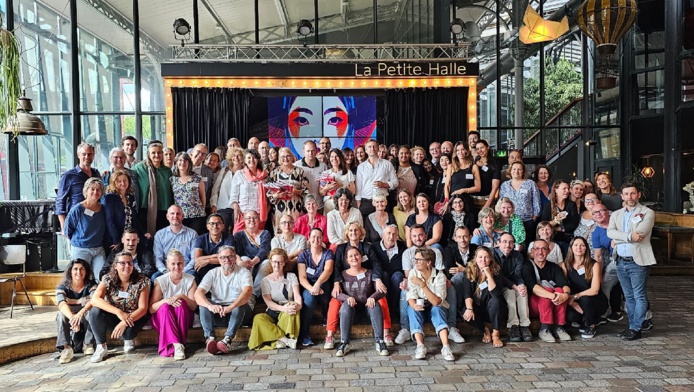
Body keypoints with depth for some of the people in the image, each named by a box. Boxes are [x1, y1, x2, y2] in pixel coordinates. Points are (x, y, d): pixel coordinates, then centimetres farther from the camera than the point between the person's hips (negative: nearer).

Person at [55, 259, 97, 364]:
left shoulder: (91, 285, -8)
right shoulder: (62, 287, -9)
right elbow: (62, 304, -30)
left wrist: (81, 312, -51)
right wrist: (72, 317, -51)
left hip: (87, 323, -1)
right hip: (69, 326, 1)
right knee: (61, 314, -28)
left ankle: (88, 344, -15)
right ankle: (66, 348, -27)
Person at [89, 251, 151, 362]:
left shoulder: (142, 281, -12)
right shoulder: (108, 279, -10)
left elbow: (143, 308, -16)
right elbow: (95, 299, -25)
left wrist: (125, 323, -32)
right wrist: (119, 312, -37)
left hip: (134, 318, -2)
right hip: (113, 317, 2)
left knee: (128, 329, -35)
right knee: (95, 311, -27)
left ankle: (128, 340, 6)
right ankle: (101, 347, -12)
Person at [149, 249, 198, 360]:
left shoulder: (190, 280, -3)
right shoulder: (160, 281, -5)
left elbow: (194, 306, -9)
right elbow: (151, 309, -11)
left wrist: (182, 296, -26)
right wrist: (165, 300, -29)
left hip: (184, 319, 0)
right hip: (163, 319, 0)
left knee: (181, 303, -29)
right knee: (165, 307, -31)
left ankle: (180, 343, -33)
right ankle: (177, 345, -42)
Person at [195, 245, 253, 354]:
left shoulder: (243, 272, -5)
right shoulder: (213, 273, 2)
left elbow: (248, 292, -25)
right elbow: (198, 293, -13)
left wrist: (230, 307, -43)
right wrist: (210, 306, -36)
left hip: (238, 313, -2)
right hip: (217, 314, 2)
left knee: (241, 304, -32)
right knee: (204, 303, -22)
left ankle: (227, 339, -42)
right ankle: (209, 338, -35)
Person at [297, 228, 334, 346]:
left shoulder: (328, 253, 2)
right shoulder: (303, 255, 4)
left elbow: (328, 270, -17)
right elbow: (302, 277, -6)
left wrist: (318, 284, -37)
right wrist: (311, 288, -28)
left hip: (324, 287, 0)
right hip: (308, 288, 0)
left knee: (322, 294, -36)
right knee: (309, 297, -34)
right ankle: (304, 335, -25)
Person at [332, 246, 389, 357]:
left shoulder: (370, 274, 9)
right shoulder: (343, 275, 9)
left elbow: (381, 291, -2)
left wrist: (373, 297, -24)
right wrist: (347, 298, -25)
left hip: (367, 306, 0)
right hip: (351, 307, 0)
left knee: (375, 305, -30)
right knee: (346, 305, -32)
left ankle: (379, 341, -33)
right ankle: (344, 343, -36)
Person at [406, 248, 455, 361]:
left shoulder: (439, 276, -19)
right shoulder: (413, 273, -11)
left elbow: (436, 302, -29)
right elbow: (411, 297, -15)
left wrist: (422, 284, -38)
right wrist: (414, 305, -38)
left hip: (435, 308, -1)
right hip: (420, 308, 2)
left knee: (437, 309, -34)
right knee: (412, 309, -30)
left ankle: (445, 347, -46)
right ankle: (420, 346, -42)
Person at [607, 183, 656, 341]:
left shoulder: (648, 213, -1)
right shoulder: (616, 214, 13)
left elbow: (640, 233, -17)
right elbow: (610, 232, -4)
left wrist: (619, 238, -9)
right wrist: (629, 236, -18)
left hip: (638, 261, -5)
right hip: (621, 261, 5)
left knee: (639, 296, -1)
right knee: (629, 297, 12)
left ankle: (635, 329, 4)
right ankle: (635, 325, 22)